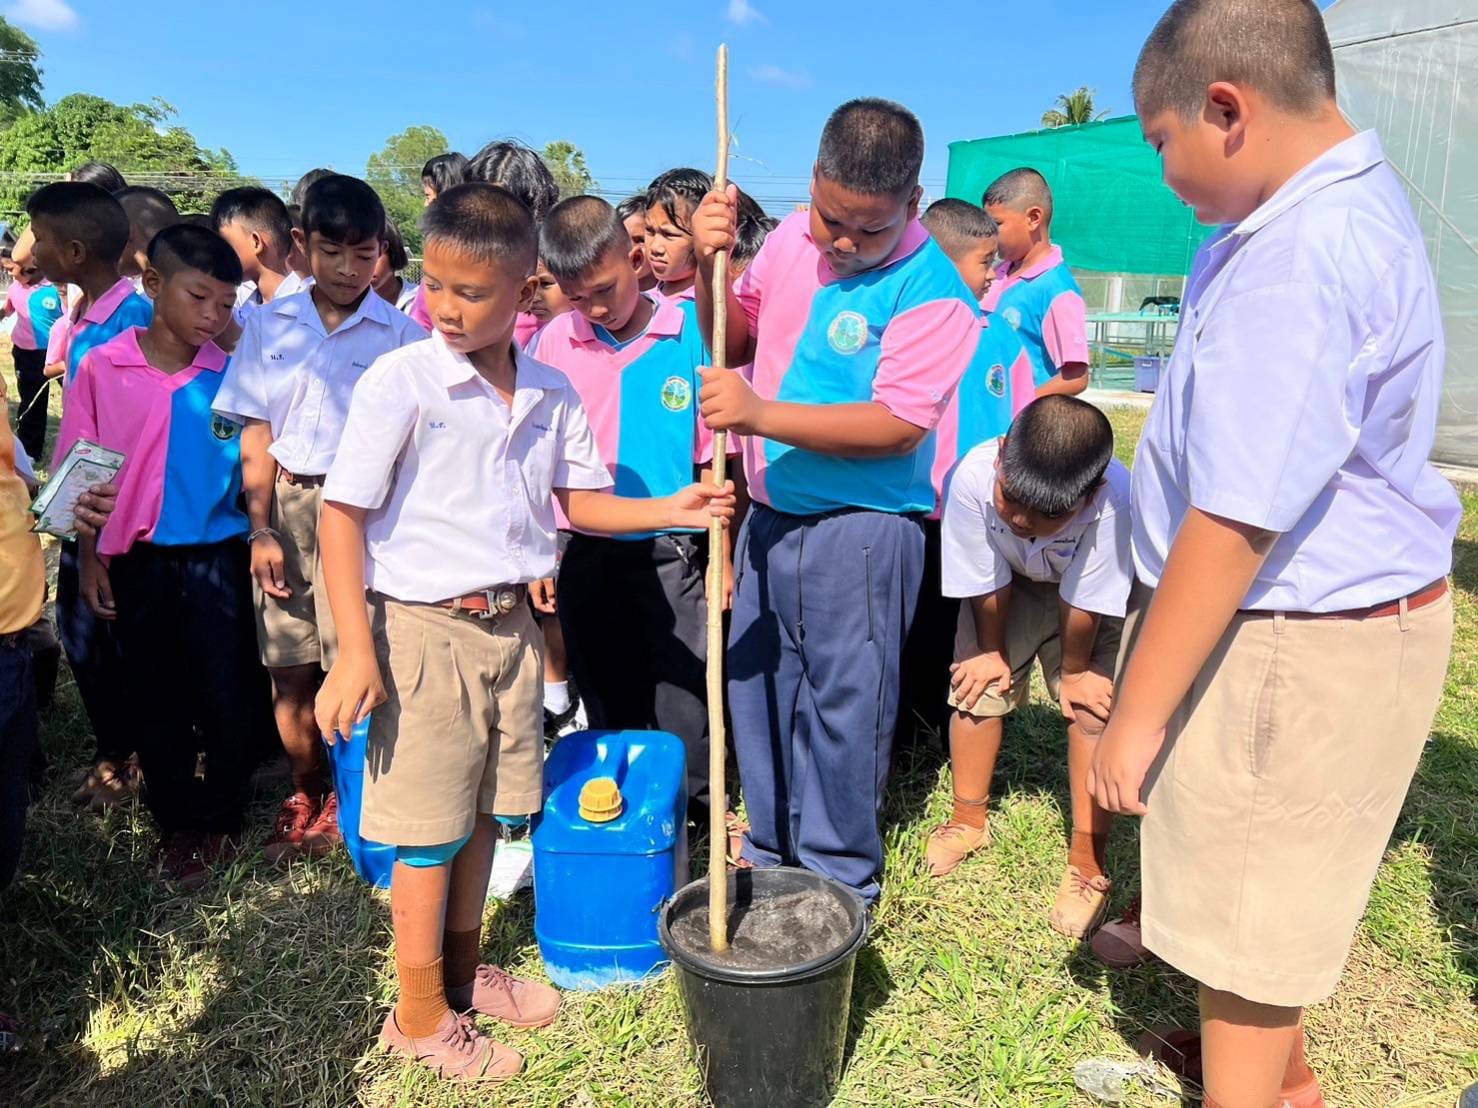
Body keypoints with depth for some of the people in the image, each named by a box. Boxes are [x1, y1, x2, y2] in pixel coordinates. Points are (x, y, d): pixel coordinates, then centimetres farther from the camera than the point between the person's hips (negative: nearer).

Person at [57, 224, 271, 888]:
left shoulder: (231, 375, -5)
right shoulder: (103, 367, -5)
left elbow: (249, 470, 4)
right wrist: (90, 559, 1)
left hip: (216, 557, 0)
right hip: (135, 559, 1)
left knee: (225, 697, 6)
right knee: (153, 698, 13)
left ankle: (217, 821, 26)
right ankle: (174, 821, 31)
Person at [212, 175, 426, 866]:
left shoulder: (400, 334, -1)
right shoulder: (269, 325, 7)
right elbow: (256, 434, 6)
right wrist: (261, 529, -1)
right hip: (286, 504, 3)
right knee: (288, 665, 8)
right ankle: (305, 793, 28)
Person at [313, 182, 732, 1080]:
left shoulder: (551, 394, 2)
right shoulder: (401, 382, -14)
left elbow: (578, 501, 11)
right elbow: (344, 515, -12)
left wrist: (669, 510, -6)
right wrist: (356, 653, -16)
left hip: (509, 625, 5)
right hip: (424, 628, -5)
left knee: (483, 812, 18)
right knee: (429, 829, 6)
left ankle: (463, 973, 39)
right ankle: (420, 1018, 25)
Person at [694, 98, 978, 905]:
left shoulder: (930, 289, -16)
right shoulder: (790, 237, 3)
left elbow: (899, 426, -24)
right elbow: (736, 342, 14)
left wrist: (761, 414, -30)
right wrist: (711, 267, -6)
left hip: (861, 529, -7)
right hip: (771, 515, 7)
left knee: (842, 705, 4)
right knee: (757, 688, 17)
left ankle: (838, 882, 24)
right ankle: (771, 851, 37)